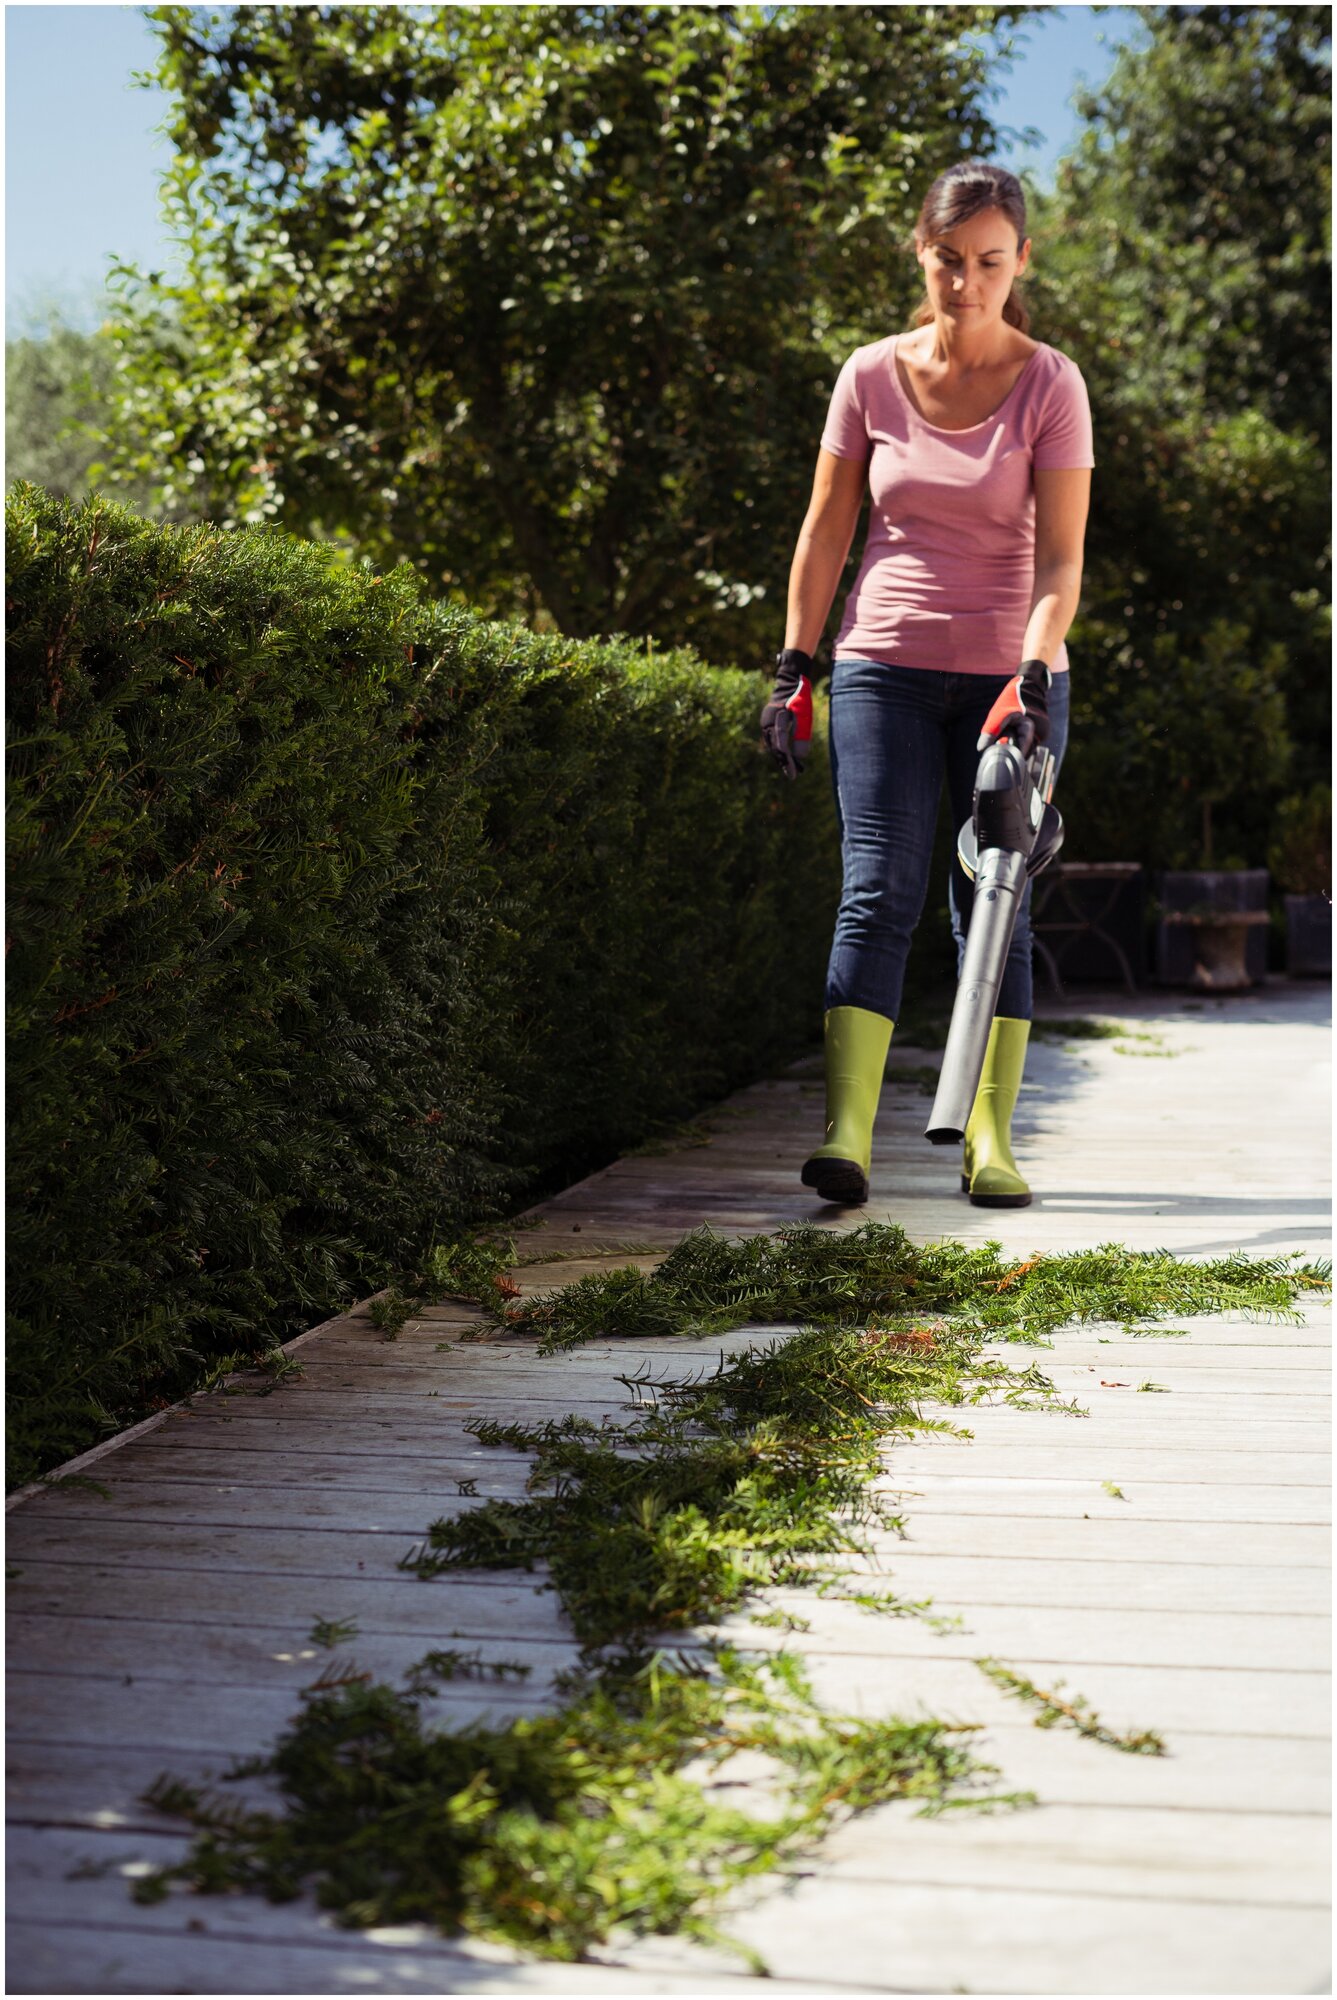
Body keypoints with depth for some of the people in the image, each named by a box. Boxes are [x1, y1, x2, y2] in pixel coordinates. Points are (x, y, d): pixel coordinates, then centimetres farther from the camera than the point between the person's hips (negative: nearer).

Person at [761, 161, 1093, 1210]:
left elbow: (1060, 556, -10)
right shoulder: (873, 376, 2)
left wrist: (1032, 673, -24)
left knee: (994, 905, 2)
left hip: (1010, 672, -1)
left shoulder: (1051, 385, -3)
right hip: (885, 666, 1)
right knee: (879, 891, -10)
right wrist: (794, 668, 4)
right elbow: (825, 533, 8)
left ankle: (991, 1139, 8)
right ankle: (846, 1132, -15)